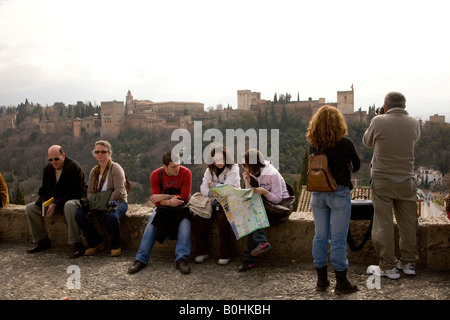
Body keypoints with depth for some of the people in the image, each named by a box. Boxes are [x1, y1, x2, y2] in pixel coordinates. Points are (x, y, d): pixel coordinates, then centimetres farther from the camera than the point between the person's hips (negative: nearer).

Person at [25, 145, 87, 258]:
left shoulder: (74, 167, -16)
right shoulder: (48, 169, 7)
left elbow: (75, 192, -20)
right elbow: (43, 190, 11)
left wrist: (56, 204, -24)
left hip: (74, 199, -7)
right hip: (52, 201, 7)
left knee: (69, 206, -42)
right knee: (30, 208, -5)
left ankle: (77, 245, -37)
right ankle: (42, 241, 5)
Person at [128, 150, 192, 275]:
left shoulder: (186, 173, -13)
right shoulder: (155, 175, -8)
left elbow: (184, 198, -15)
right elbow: (157, 201, -12)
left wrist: (164, 196, -19)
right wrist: (170, 201, -32)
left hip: (180, 208, -1)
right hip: (163, 208, 2)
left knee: (185, 223, -31)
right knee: (151, 225, -24)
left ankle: (181, 259, -32)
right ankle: (141, 259, -21)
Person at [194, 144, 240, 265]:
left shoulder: (233, 168, -5)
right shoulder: (210, 170, 10)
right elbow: (203, 189, 0)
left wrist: (213, 185, -3)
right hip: (214, 202, 5)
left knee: (222, 218, -33)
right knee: (198, 216, -20)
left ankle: (225, 254, -17)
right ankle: (202, 251, -5)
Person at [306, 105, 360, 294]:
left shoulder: (313, 144, -2)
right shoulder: (345, 143, -11)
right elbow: (356, 166, 4)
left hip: (317, 193, 4)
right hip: (339, 193, -4)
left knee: (320, 236, 12)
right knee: (338, 238, 4)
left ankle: (322, 280, 22)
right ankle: (341, 283, 15)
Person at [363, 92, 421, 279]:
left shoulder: (378, 122, -11)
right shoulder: (414, 123, -2)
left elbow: (367, 142, 7)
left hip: (382, 180, -3)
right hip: (406, 181, 3)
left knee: (384, 223, 4)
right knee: (408, 223, 14)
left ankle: (388, 267, 9)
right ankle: (409, 263, 25)